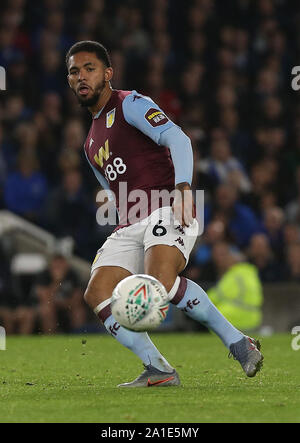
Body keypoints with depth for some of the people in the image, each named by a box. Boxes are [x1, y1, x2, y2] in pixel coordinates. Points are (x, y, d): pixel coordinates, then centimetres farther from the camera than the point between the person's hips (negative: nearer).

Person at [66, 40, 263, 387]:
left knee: (160, 280, -32)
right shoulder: (91, 144, 27)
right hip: (130, 227, 8)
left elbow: (177, 139, -13)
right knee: (97, 293, -14)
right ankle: (159, 370, -15)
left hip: (167, 212, -8)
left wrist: (182, 189, -28)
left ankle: (238, 343, -18)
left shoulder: (130, 104, 2)